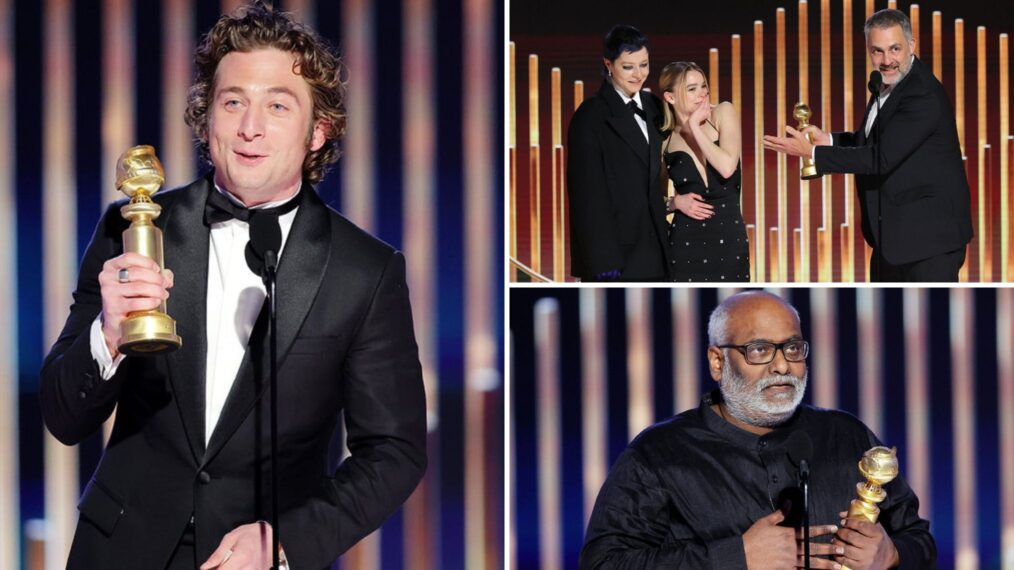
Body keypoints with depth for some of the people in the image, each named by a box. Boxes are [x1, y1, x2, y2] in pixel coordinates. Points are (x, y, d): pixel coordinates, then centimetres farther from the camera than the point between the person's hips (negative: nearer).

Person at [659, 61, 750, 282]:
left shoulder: (723, 113, 1)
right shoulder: (664, 140, 3)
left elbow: (727, 167, -15)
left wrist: (695, 128, -10)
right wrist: (675, 202, -8)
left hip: (730, 239, 0)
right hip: (686, 243, 0)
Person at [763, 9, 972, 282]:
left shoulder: (924, 95, -23)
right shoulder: (887, 86, 8)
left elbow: (882, 157, -28)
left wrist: (812, 152, -22)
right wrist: (828, 140, 0)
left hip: (929, 234, -10)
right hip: (892, 233, 10)